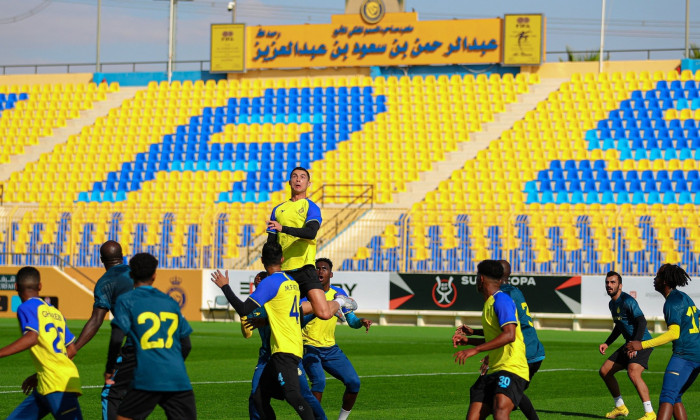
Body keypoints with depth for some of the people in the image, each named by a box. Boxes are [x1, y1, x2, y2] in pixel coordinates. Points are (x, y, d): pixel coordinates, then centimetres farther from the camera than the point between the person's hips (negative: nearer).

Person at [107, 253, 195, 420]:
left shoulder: (126, 301, 5)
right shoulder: (170, 302, 17)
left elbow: (117, 339, -7)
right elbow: (186, 345, 18)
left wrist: (109, 369, 7)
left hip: (147, 380, -3)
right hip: (179, 380, 3)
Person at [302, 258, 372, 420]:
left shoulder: (339, 293, 4)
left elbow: (351, 321, 8)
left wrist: (361, 321, -13)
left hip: (331, 349, 5)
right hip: (309, 348, -5)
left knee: (354, 382, -5)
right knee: (319, 381, -27)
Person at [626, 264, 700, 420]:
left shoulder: (672, 302, -10)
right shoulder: (684, 297, 19)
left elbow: (674, 333, -19)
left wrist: (642, 345, -22)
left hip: (684, 354, -10)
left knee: (667, 397, -17)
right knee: (675, 397, 14)